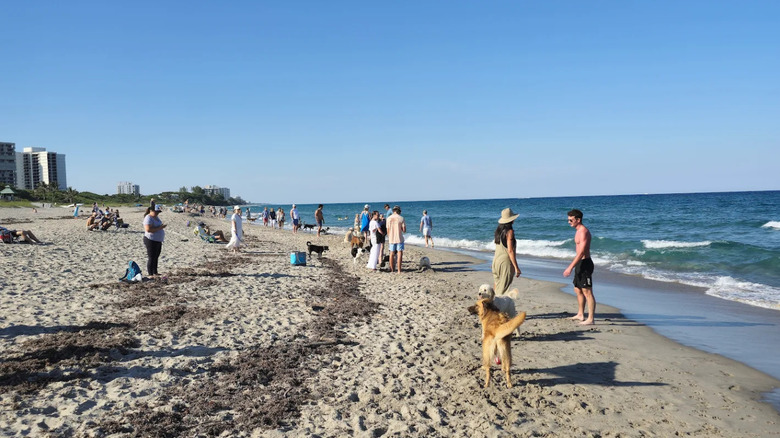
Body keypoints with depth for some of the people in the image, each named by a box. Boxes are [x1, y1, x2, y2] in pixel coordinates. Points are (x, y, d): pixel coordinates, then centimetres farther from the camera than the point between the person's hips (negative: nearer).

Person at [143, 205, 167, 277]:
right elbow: (148, 229, -27)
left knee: (156, 257, 14)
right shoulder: (148, 218, -16)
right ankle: (150, 274, 2)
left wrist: (162, 226, 10)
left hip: (158, 241, 9)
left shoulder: (156, 217, 13)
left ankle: (155, 272, 24)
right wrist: (159, 228, -26)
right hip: (151, 241, -9)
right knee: (151, 258, -4)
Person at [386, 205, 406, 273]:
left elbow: (388, 230, 7)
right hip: (399, 238, -3)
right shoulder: (401, 218, -8)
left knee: (392, 254, 11)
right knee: (399, 253, 0)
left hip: (391, 239, 3)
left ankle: (392, 270, 15)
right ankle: (399, 270, -4)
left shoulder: (388, 218, 1)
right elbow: (404, 230, -9)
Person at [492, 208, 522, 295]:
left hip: (496, 259, 7)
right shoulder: (509, 231, -14)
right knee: (503, 290, -3)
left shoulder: (498, 230, 7)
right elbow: (510, 251, -18)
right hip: (506, 262, -7)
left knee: (496, 285, 16)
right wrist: (516, 267, -17)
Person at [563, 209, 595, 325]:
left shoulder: (583, 232, -18)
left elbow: (581, 252, -25)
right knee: (578, 290, 18)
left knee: (587, 292, -7)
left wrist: (570, 267, -27)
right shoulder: (578, 231, 14)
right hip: (580, 263, 11)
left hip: (585, 264, -11)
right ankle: (580, 315, 30)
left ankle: (590, 319, -3)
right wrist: (573, 265, 26)